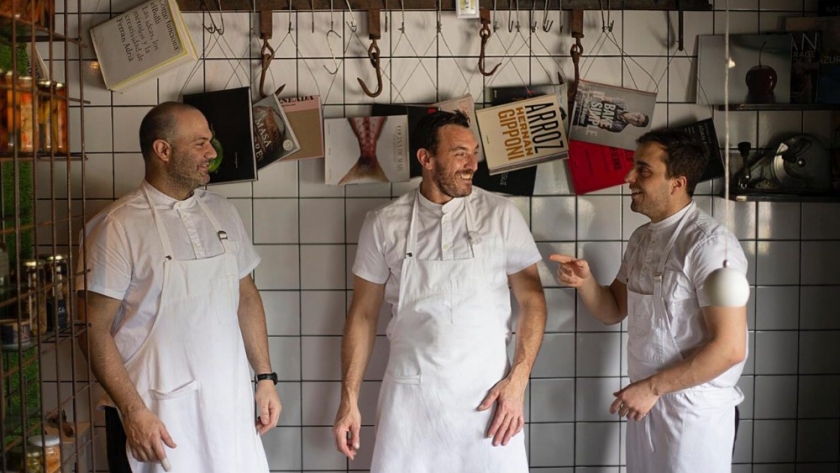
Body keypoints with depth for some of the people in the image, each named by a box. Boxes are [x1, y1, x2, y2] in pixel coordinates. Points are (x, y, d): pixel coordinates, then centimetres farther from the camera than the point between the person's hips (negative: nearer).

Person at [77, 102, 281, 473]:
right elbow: (95, 329, -11)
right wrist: (133, 410, -16)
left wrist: (265, 377, 9)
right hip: (156, 413, -5)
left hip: (229, 403, 5)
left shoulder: (222, 212, 7)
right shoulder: (118, 227, -11)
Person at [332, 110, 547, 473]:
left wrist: (518, 380, -8)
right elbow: (363, 314, 7)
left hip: (487, 392, 0)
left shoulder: (500, 215, -1)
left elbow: (532, 300, 1)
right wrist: (349, 398, 3)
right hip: (410, 393, 1)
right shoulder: (384, 224, 1)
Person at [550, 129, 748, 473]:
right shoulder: (642, 238, 8)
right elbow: (612, 312, 13)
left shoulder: (710, 243, -19)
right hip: (646, 404, 8)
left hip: (695, 413, -7)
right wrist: (584, 281, -8)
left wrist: (653, 386, -19)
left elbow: (730, 347, -23)